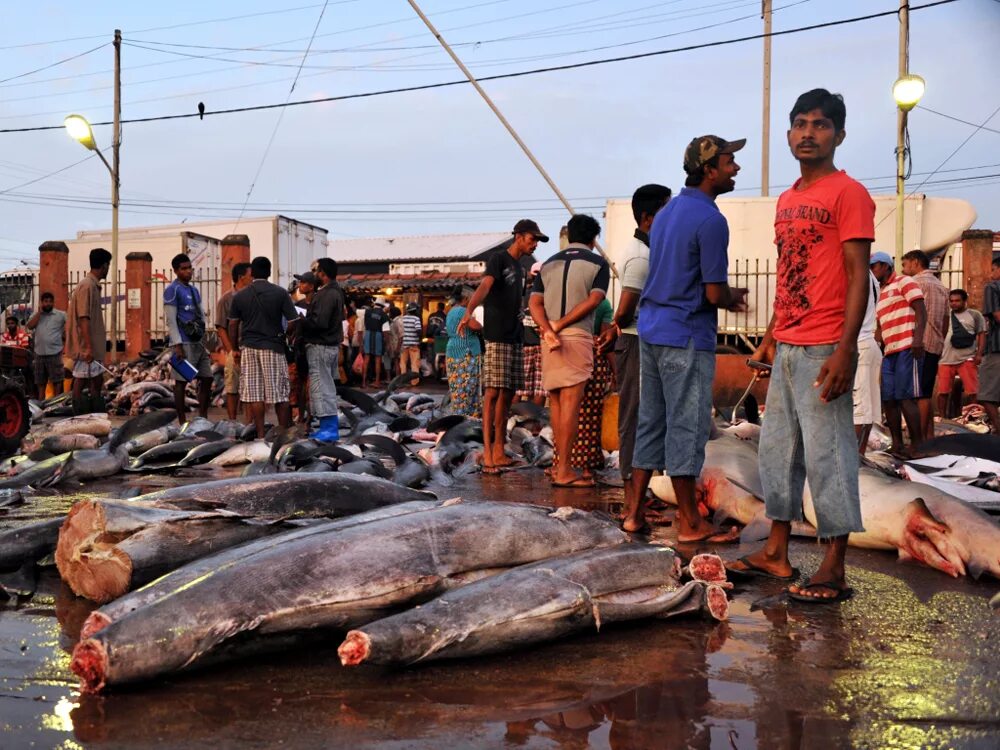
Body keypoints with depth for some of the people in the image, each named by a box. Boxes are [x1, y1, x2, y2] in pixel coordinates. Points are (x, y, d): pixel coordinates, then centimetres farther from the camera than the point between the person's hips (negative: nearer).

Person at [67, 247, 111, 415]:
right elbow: (83, 319, -20)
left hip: (94, 346, 10)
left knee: (97, 382, 11)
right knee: (81, 382, -4)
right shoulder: (87, 286, -15)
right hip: (85, 347, -10)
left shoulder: (94, 285, 15)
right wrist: (88, 347, -23)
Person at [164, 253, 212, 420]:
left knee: (207, 379, 9)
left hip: (198, 342, 8)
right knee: (181, 381, -3)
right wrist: (177, 345, -18)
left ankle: (203, 419, 17)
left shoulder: (194, 290, 18)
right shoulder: (172, 290, -6)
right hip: (184, 343, -8)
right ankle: (182, 422, 2)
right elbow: (171, 320, -12)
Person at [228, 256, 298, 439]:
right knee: (280, 393, 5)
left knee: (254, 394, 5)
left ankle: (260, 435, 7)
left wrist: (235, 348, 17)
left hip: (249, 348, 2)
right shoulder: (280, 293, -4)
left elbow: (233, 325, 7)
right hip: (273, 347, -2)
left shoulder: (240, 295, 4)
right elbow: (293, 321, -5)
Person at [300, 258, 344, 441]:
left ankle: (330, 428, -5)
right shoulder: (335, 291, 14)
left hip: (321, 346, -11)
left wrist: (300, 321, -10)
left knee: (322, 386, -6)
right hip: (331, 344, 11)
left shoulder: (327, 295, -19)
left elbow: (318, 322, -25)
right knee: (327, 385, 14)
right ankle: (330, 425, 19)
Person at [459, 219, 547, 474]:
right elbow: (485, 285, -25)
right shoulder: (499, 258, -7)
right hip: (497, 337, -8)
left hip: (515, 338, 8)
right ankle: (487, 452, -12)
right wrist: (468, 312, -40)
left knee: (507, 394, 7)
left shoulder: (520, 267, 19)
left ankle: (499, 450, 10)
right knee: (493, 392, -11)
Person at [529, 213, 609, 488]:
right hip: (577, 336, -5)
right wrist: (560, 324, -12)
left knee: (556, 401, 13)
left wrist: (547, 329, -11)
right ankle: (563, 470, -7)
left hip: (548, 339, 5)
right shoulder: (598, 263, 4)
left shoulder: (549, 263, 16)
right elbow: (593, 300, -11)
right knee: (571, 402, -6)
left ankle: (561, 464, 19)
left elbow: (534, 302, 2)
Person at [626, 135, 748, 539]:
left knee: (651, 421, 12)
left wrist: (725, 296, 16)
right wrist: (734, 298, 6)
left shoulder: (667, 212, 14)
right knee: (686, 427, -2)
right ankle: (690, 523, 6)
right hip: (686, 337, -9)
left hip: (651, 329, 9)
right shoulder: (710, 220, -14)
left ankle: (634, 510, 17)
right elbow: (715, 293, -16)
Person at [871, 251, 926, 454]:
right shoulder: (880, 295, 25)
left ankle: (917, 445, -9)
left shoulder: (904, 282, 3)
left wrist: (918, 337, -21)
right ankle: (897, 445, 7)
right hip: (889, 351, 8)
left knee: (905, 397, -13)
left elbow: (921, 310, -8)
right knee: (888, 398, 2)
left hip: (907, 348, -8)